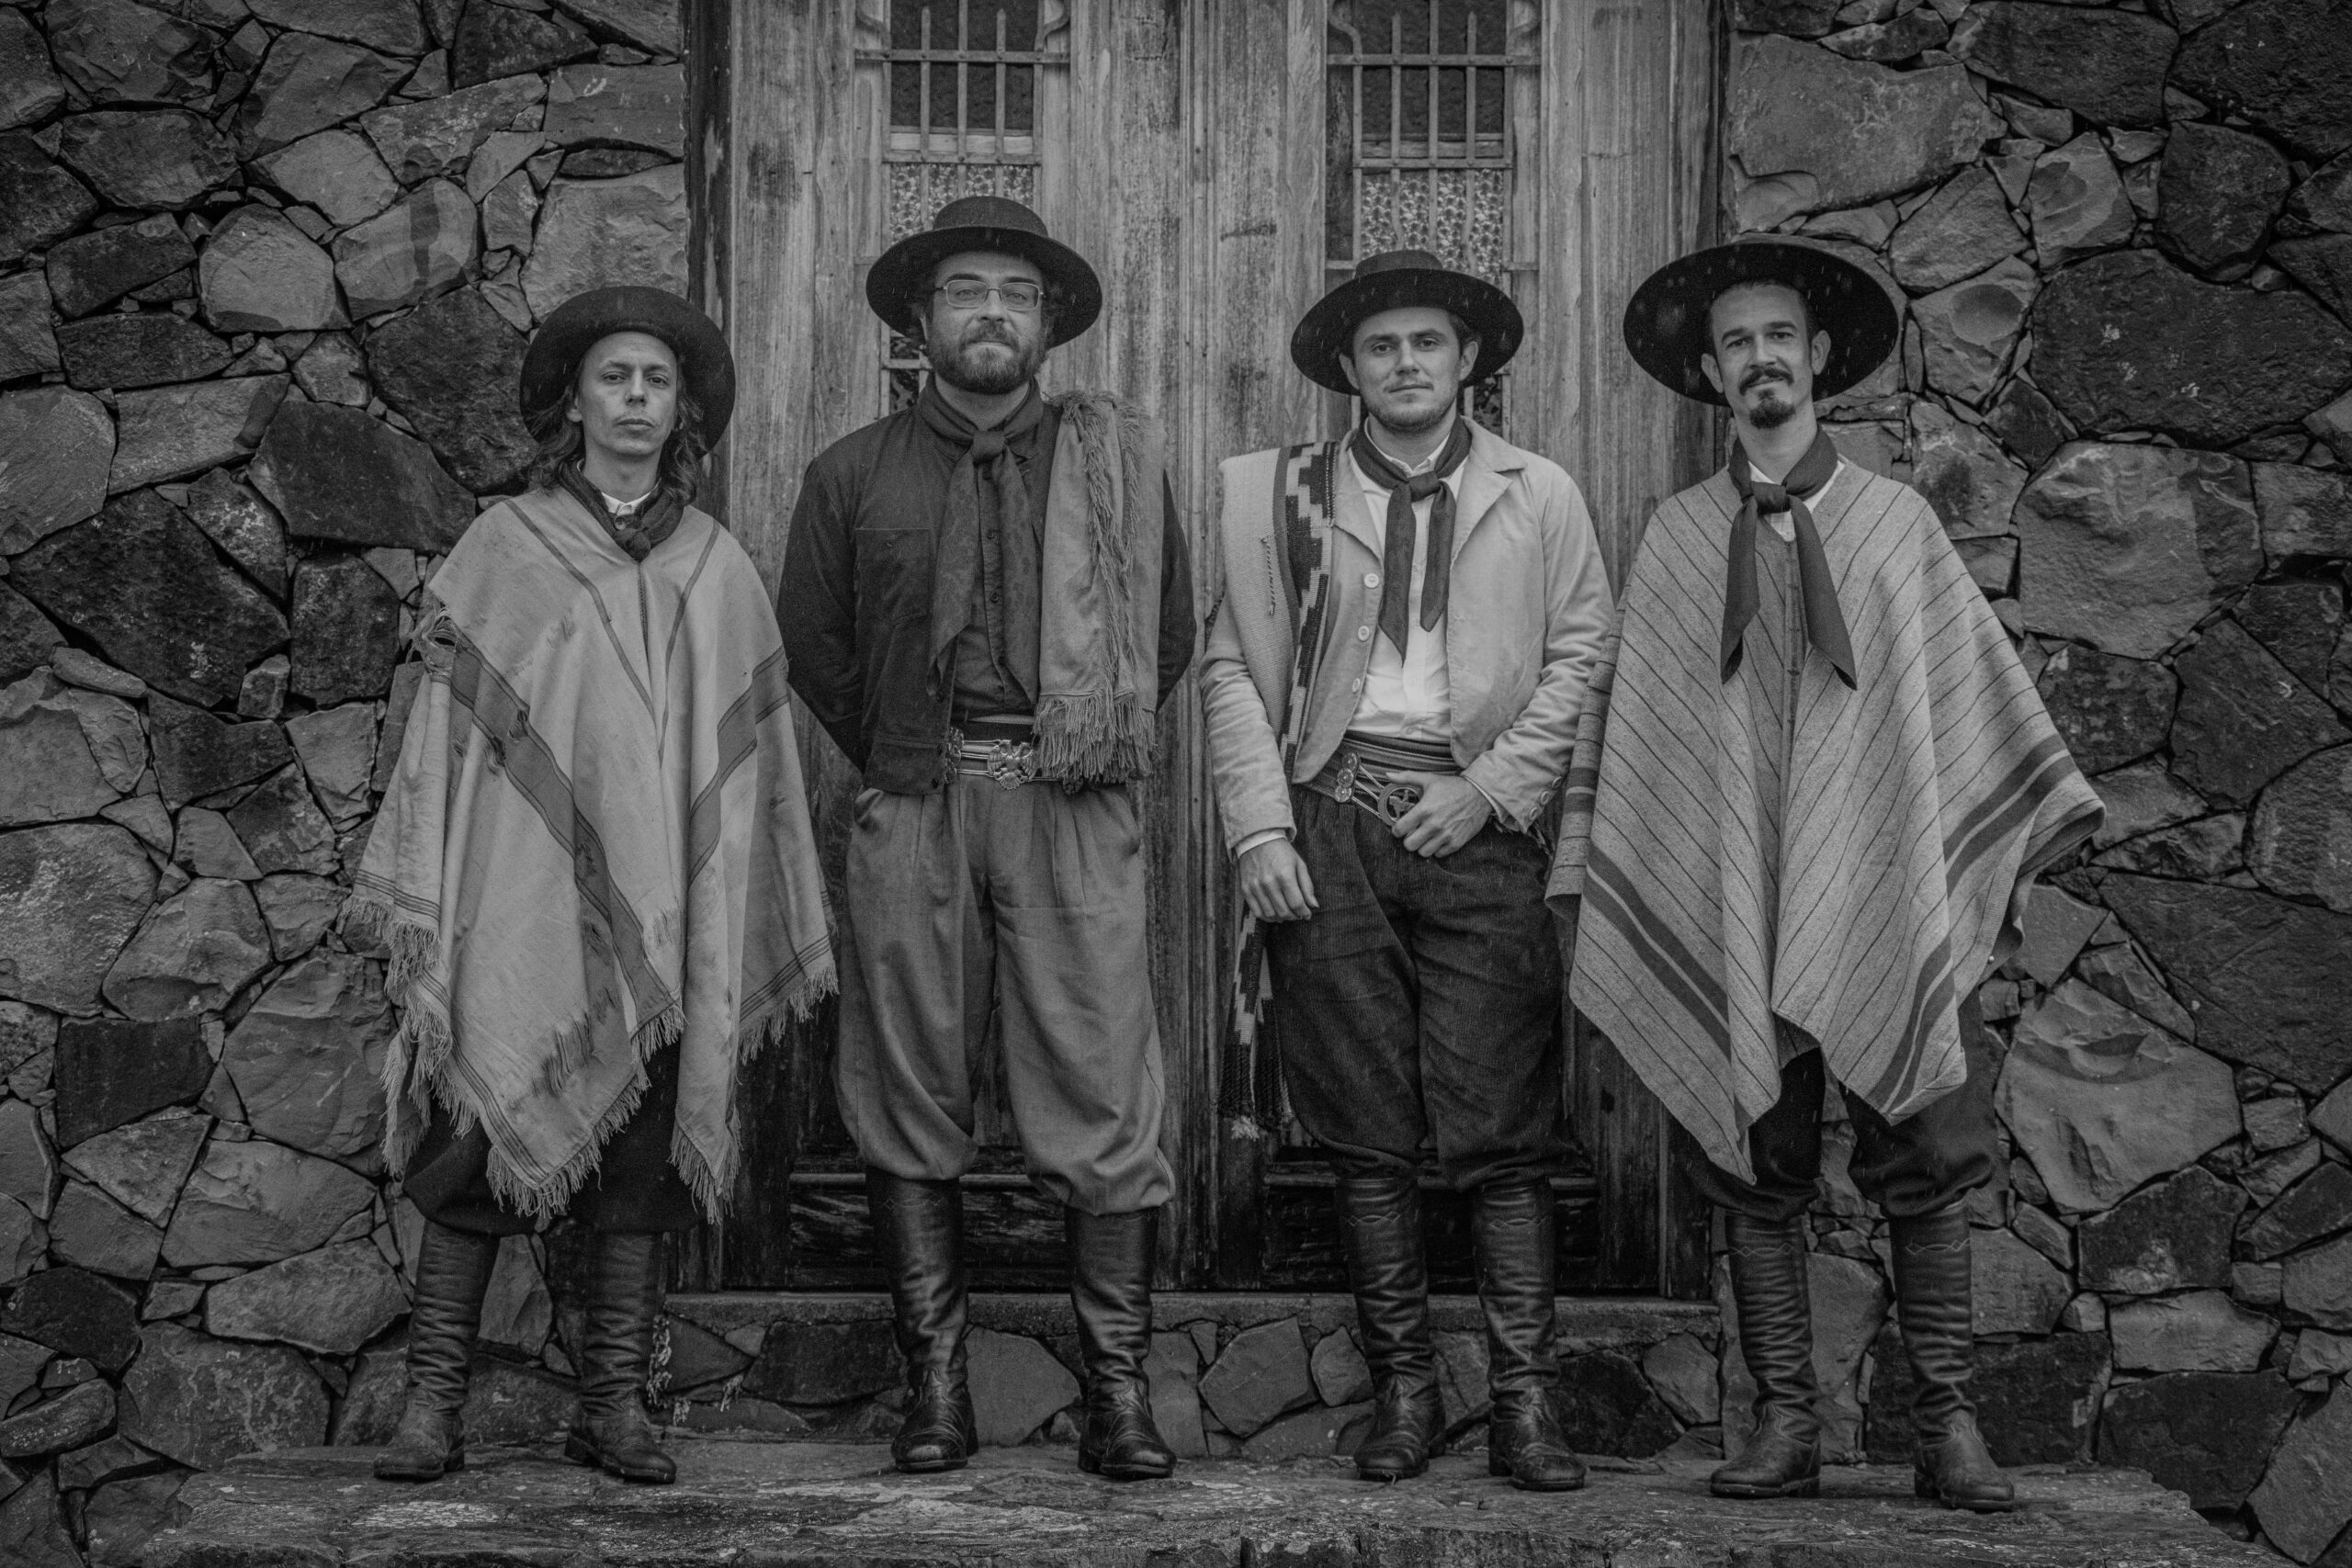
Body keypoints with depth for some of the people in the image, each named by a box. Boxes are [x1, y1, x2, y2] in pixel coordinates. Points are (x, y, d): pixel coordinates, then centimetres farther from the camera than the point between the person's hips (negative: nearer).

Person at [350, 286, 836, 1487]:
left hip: (661, 915, 2)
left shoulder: (718, 570, 12)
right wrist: (418, 904, -1)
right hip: (518, 900, -2)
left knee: (645, 1149, 3)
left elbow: (752, 757, 13)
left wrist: (758, 934, 10)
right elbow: (442, 729, 5)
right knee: (479, 1136, -5)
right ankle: (432, 1402, 1)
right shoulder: (500, 551, 6)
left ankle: (614, 1404, 10)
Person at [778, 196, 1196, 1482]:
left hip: (1075, 810, -1)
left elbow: (1168, 636, 15)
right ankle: (934, 1388, 8)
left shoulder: (1115, 458, 11)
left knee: (1099, 1105, -5)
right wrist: (901, 764, 10)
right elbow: (812, 647, 16)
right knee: (909, 1105, 1)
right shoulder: (853, 474, 12)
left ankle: (1118, 1390, 1)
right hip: (912, 812, 1)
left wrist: (1087, 752, 9)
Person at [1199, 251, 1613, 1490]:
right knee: (1365, 1133, 2)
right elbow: (1234, 669, 7)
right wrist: (1259, 829, -3)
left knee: (1502, 1130, -5)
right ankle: (1401, 1390, 10)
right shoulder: (1280, 495, 10)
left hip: (1478, 826, -1)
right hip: (1329, 827, 1)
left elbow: (1582, 656, 6)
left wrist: (1494, 786, -5)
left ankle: (1524, 1400, -1)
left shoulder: (1538, 496, 10)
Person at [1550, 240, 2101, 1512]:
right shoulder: (1676, 535, 11)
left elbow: (1981, 688, 12)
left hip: (1888, 893, 0)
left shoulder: (1894, 517, 11)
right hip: (1728, 905, 1)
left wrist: (2008, 860, 6)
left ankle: (1948, 1426, 1)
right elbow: (1621, 712, 12)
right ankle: (1784, 1425, 7)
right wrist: (1595, 883, 6)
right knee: (1756, 1166, 1)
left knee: (1930, 1157, -5)